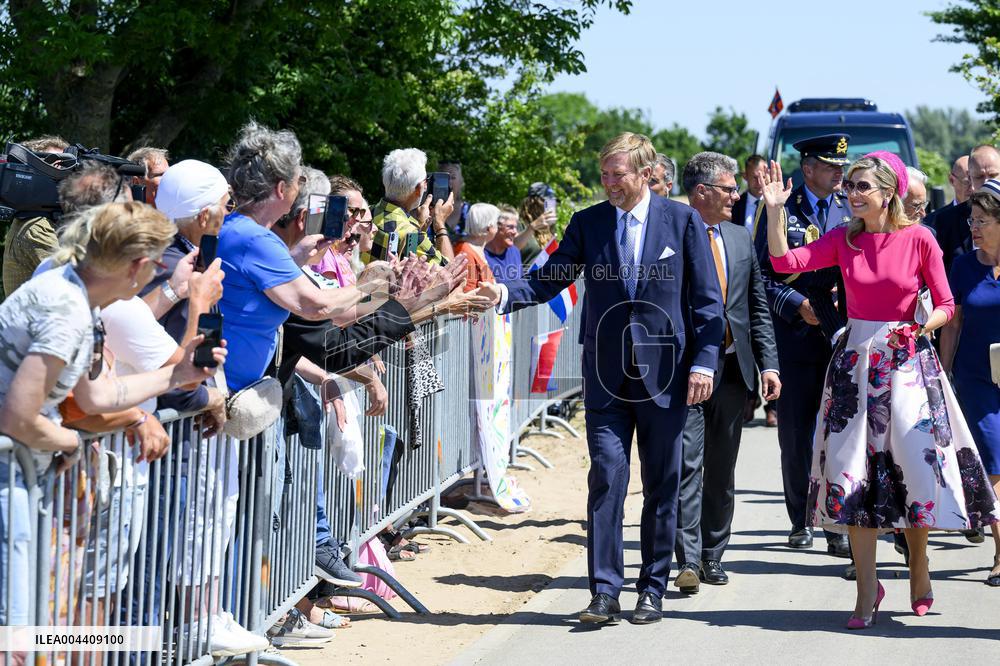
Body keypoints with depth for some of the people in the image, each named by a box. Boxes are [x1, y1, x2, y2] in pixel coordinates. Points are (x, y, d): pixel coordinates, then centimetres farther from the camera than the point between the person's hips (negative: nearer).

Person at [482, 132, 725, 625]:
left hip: (664, 371, -1)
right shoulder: (588, 223, 6)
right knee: (606, 478, -5)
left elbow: (706, 298, 0)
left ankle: (653, 588, 16)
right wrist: (506, 293, -14)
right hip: (607, 375, 1)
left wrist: (703, 362, -6)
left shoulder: (683, 221, 0)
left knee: (661, 485, 6)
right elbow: (550, 279, 5)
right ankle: (605, 590, -2)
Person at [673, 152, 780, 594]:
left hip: (732, 369, 6)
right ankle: (688, 561, -11)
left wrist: (768, 364, 7)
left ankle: (712, 557, 19)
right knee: (688, 466, -10)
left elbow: (758, 307, 15)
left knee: (722, 471, 10)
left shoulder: (740, 238, 14)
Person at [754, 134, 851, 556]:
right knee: (795, 435, 4)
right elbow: (762, 273, 0)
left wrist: (849, 297, -5)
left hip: (841, 336, 1)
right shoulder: (780, 211, 3)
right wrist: (799, 305, -11)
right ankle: (801, 522, 18)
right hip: (794, 336, -1)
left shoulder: (851, 212, 11)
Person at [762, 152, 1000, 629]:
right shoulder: (843, 240, 4)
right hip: (856, 360, 3)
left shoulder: (918, 239, -4)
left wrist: (926, 323, -18)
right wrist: (776, 210, -12)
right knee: (855, 473, -1)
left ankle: (918, 563, 24)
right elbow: (784, 262, -5)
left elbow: (946, 304, 1)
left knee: (916, 467, -3)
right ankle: (868, 589, 6)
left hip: (908, 361, -2)